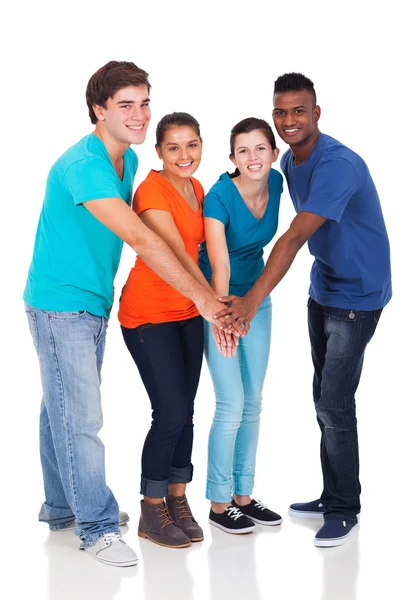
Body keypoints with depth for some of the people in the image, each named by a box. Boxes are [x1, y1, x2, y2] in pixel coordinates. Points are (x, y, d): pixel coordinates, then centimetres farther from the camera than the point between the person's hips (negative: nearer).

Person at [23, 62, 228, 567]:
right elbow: (141, 240, -30)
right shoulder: (83, 165, -24)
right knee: (79, 417, -3)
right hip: (60, 305, -8)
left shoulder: (128, 160, 6)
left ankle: (63, 506, 30)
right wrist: (202, 298, -29)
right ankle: (96, 526, 7)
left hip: (93, 303, 8)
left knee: (64, 409, 18)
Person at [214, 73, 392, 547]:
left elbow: (295, 238, -34)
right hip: (323, 290, 9)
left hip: (357, 297, -8)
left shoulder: (338, 165, -26)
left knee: (335, 405, -8)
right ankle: (332, 497, 25)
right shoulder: (289, 162, 3)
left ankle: (345, 512, 6)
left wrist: (253, 299, -40)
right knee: (324, 398, 13)